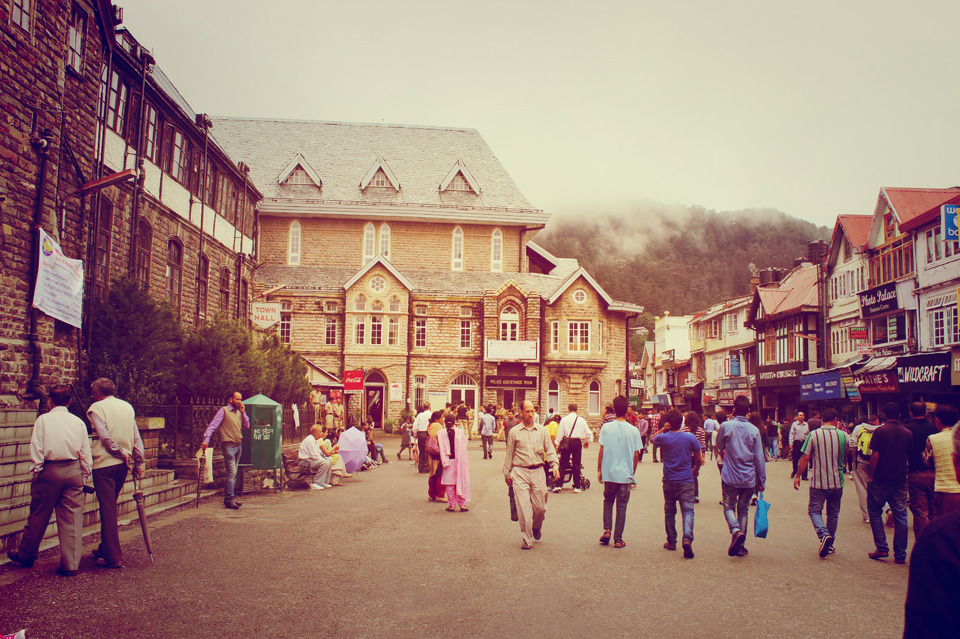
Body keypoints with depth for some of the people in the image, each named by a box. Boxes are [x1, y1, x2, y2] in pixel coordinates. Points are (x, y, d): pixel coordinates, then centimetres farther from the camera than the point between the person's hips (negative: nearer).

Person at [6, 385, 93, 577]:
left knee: (38, 516, 13)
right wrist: (84, 476, 13)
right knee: (72, 518, 4)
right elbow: (85, 454, 5)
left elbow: (36, 450, -7)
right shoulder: (78, 422, 5)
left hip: (49, 471, -2)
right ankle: (70, 564, 6)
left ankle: (25, 555, 32)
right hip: (73, 471, 2)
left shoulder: (43, 420, -3)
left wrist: (35, 474, 1)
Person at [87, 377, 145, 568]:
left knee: (107, 509, -2)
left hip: (104, 464, -6)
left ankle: (113, 557, -2)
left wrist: (119, 452, -5)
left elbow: (104, 436, -16)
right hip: (122, 465, 6)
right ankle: (105, 548, 30)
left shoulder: (96, 407, -6)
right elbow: (136, 437, 10)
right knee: (110, 507, 19)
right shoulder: (127, 406, 11)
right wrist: (139, 461, 13)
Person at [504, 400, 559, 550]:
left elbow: (550, 450, 9)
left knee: (540, 506, 5)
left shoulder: (542, 431, 9)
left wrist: (554, 465, -7)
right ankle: (527, 539, 3)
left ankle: (536, 527, 36)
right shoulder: (514, 432, 5)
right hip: (520, 472, -1)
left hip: (538, 471, 2)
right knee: (523, 508, -6)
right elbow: (509, 455, 11)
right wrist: (507, 474, 12)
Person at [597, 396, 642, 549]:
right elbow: (636, 455, -1)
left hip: (609, 473, 0)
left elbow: (602, 451, -5)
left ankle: (607, 530, 6)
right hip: (626, 474, 0)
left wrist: (599, 470, 6)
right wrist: (632, 472, 13)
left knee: (608, 501, 20)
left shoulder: (606, 427, -7)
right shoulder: (634, 430, -5)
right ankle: (618, 539, 10)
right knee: (621, 506, 9)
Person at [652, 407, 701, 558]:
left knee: (669, 511, 14)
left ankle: (671, 541, 21)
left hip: (669, 481, 1)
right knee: (687, 510, -4)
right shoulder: (690, 437, -7)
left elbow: (652, 439, 18)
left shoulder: (663, 437, -6)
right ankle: (687, 539, -24)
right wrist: (696, 470, 19)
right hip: (687, 481, -1)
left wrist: (663, 429, 3)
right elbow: (699, 459, 0)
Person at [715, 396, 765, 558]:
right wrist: (761, 479, 6)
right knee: (744, 509, 14)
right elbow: (759, 457, -1)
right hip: (749, 478, 2)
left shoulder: (726, 426, -8)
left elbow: (719, 446, 8)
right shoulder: (754, 430, -4)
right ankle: (740, 546, 15)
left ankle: (736, 530, -17)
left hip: (730, 477, -2)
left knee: (729, 506, 11)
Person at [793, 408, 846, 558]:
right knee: (833, 513, 16)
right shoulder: (842, 436, -2)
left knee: (814, 510, 5)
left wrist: (798, 476, 3)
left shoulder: (814, 435, -9)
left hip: (819, 482, -3)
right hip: (837, 482, 3)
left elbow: (805, 458, -7)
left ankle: (823, 535, -19)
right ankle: (830, 543, 24)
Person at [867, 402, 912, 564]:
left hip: (881, 480, -4)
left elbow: (875, 456, -13)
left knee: (875, 513, 10)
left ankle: (882, 548, 4)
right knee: (900, 517, 7)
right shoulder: (907, 433, 4)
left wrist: (871, 476, -5)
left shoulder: (880, 431, -9)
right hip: (900, 481, 4)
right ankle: (900, 555, 9)